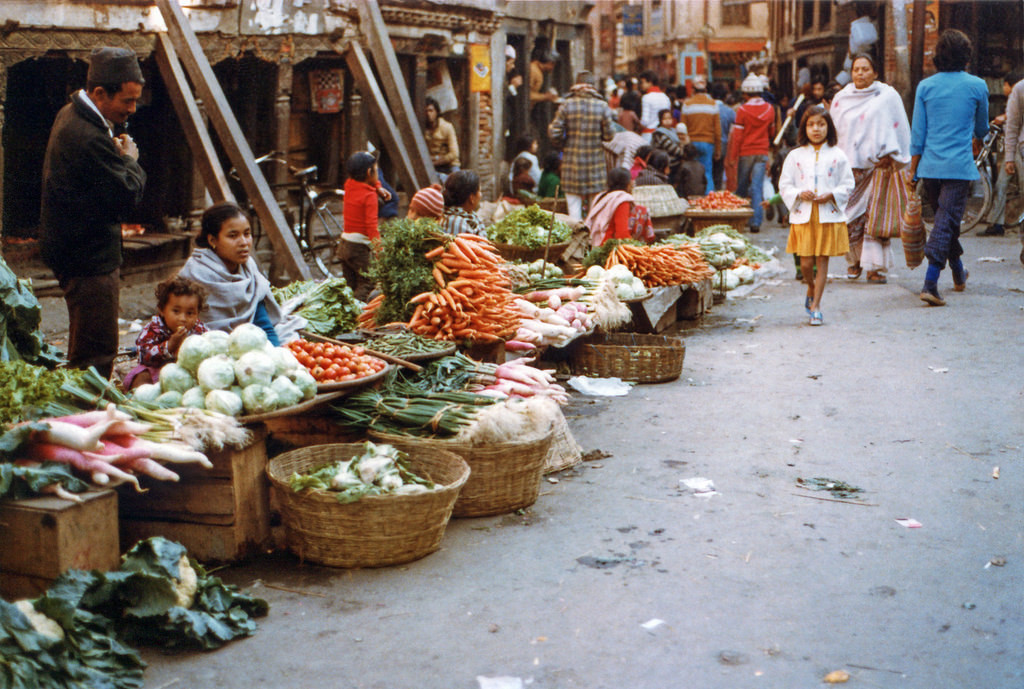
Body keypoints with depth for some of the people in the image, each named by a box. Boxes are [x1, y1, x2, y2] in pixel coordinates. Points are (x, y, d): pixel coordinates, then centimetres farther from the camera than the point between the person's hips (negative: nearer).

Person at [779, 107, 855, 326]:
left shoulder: (837, 155, 4)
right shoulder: (795, 156, 5)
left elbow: (848, 185, 5)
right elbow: (784, 185, 6)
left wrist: (831, 195, -12)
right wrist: (799, 194, -12)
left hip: (829, 215, 0)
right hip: (803, 215, 0)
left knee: (822, 260, 0)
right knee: (806, 262, -1)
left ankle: (815, 305, 8)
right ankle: (811, 290, 31)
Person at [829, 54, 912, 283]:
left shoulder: (887, 96, 5)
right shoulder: (841, 99, 14)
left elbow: (899, 129, 5)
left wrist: (888, 155, -4)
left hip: (877, 166, -2)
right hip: (848, 166, 2)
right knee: (850, 217, -3)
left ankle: (876, 266, -1)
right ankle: (854, 261, 14)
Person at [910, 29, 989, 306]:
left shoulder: (925, 86, 3)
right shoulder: (977, 86, -2)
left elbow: (917, 133, 3)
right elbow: (982, 130, 12)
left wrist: (912, 171, 9)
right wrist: (982, 132, 37)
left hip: (930, 166, 4)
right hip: (959, 166, -3)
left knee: (945, 218, 19)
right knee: (946, 223, -5)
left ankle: (959, 274, 36)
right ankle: (930, 284, -16)